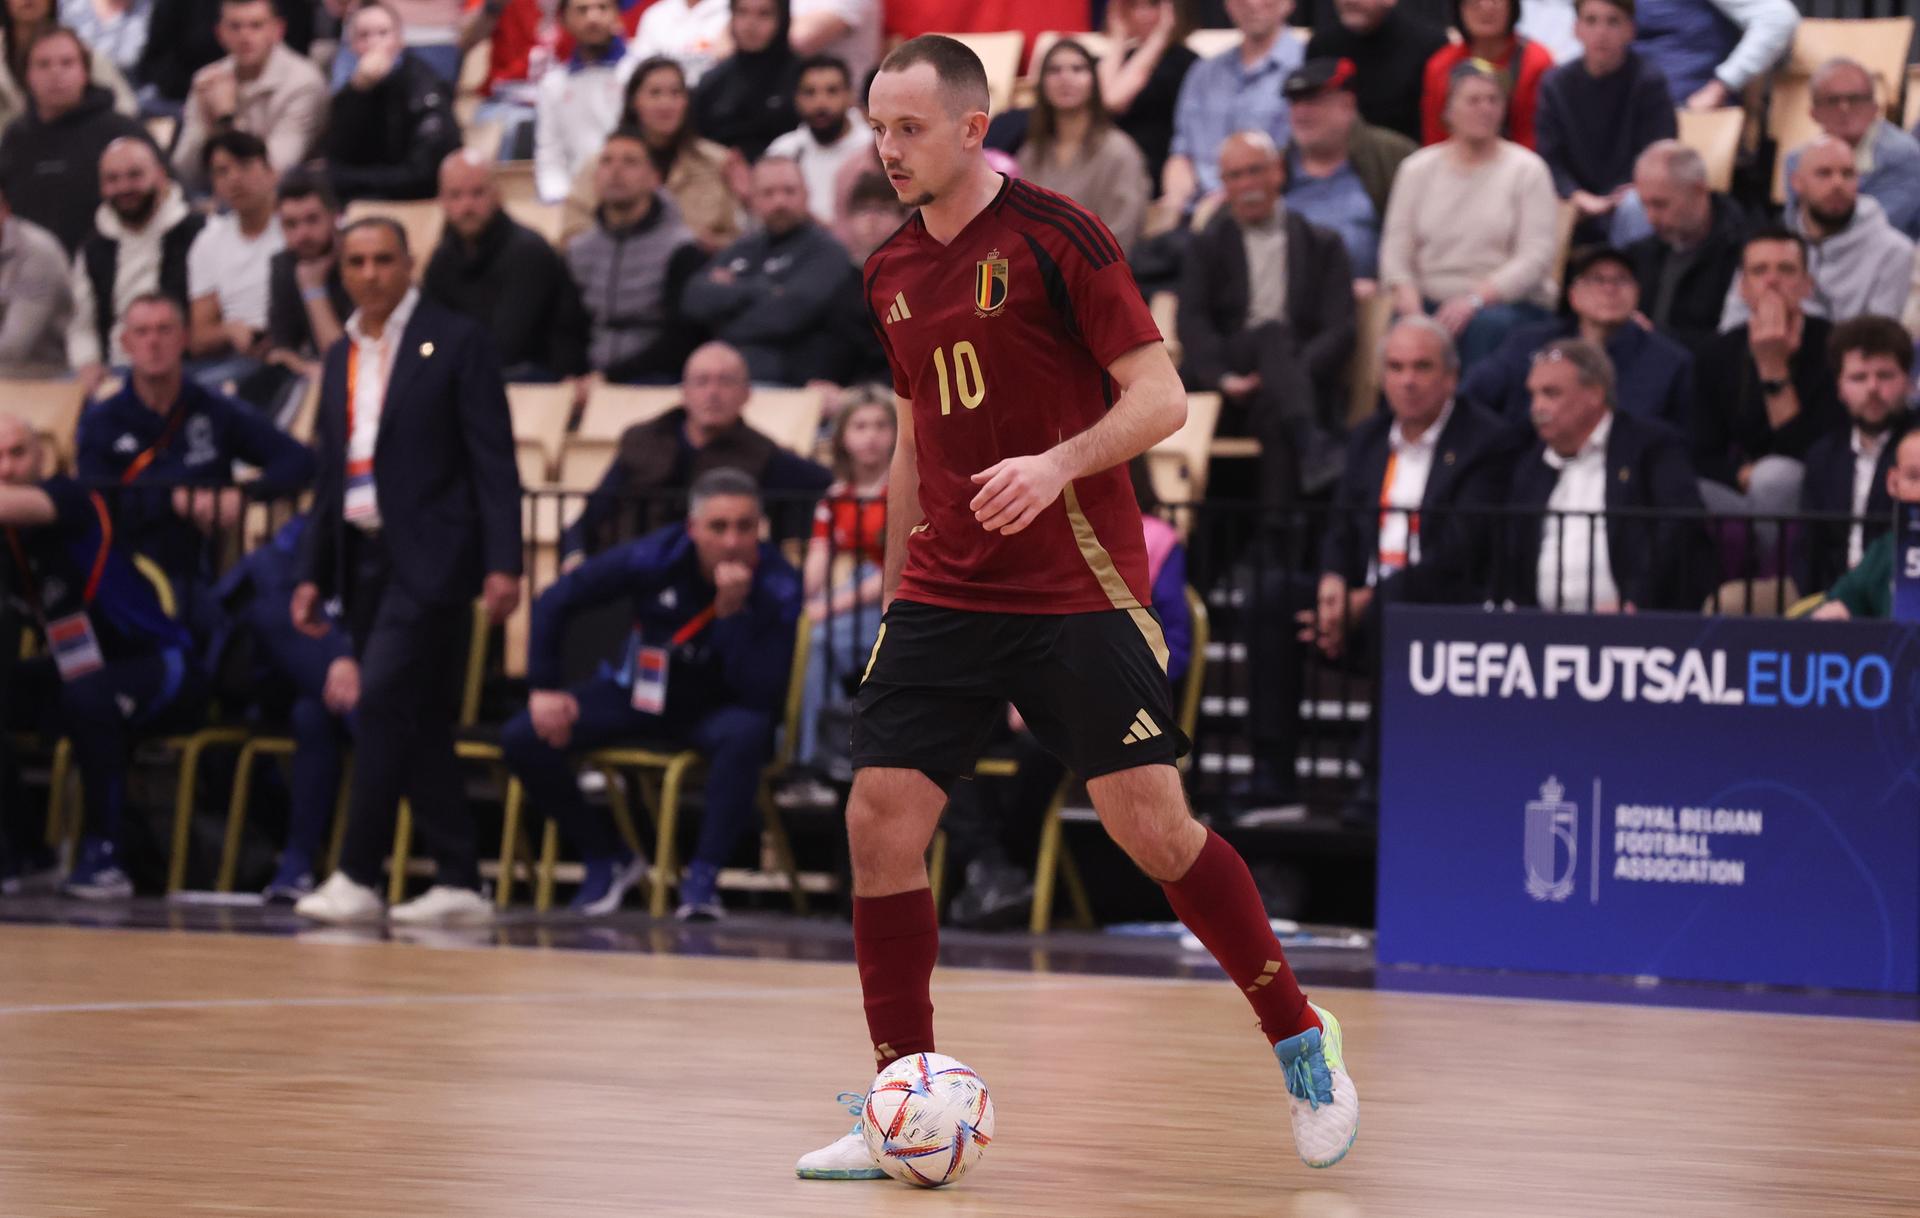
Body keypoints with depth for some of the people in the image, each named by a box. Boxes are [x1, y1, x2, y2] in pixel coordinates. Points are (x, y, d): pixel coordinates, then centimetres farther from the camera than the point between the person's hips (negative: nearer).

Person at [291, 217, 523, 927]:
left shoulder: (456, 343, -3)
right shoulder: (341, 358, 15)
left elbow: (494, 461, -8)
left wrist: (503, 565, -15)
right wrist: (313, 574, 14)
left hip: (430, 558, -7)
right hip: (364, 560, 7)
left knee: (385, 702, -15)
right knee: (418, 723, 6)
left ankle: (357, 878, -14)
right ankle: (458, 882, 10)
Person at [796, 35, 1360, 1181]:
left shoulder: (1056, 237, -9)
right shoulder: (894, 273, 11)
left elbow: (1160, 397, -12)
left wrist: (1057, 464, -28)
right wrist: (897, 585, 22)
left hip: (1079, 591, -6)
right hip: (944, 599, 6)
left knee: (1152, 823, -9)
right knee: (881, 820, -5)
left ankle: (1303, 1041, 11)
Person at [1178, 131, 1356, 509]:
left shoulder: (1322, 245, 16)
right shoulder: (1209, 245, 19)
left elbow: (1340, 329, 3)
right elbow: (1192, 322, 3)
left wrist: (1288, 371, -16)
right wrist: (1223, 378, -17)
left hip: (1301, 374, 0)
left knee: (1275, 414, -37)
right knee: (1274, 334, -33)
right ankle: (1311, 444, -56)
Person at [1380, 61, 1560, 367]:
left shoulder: (1527, 170, 4)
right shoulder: (1418, 169, 13)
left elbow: (1537, 256, -6)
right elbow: (1395, 245, 9)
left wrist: (1476, 298, -19)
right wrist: (1406, 292, -14)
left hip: (1509, 301, -1)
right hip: (1430, 300, 1)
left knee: (1485, 324, -37)